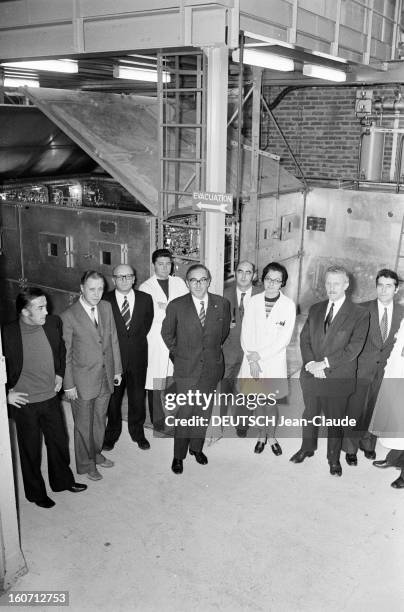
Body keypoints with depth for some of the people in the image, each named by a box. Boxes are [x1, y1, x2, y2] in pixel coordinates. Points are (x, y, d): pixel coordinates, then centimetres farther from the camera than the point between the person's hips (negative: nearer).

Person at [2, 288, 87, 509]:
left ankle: (62, 481, 45)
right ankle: (36, 492, 36)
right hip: (24, 402, -4)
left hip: (51, 397, 4)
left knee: (59, 441, 20)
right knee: (31, 449, 14)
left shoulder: (53, 323, -9)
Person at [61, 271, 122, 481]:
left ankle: (96, 454, 43)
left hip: (106, 377, 5)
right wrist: (68, 385, -10)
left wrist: (117, 369, 9)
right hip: (83, 381, -5)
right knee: (83, 425, 11)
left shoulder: (106, 307, 0)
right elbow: (65, 354, -12)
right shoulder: (68, 316, -17)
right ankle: (85, 464, 30)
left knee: (100, 420, 22)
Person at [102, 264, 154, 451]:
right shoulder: (105, 301, -7)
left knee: (137, 397, 13)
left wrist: (136, 340, 3)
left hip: (137, 357, 2)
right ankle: (112, 434, 30)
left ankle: (138, 433, 33)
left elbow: (147, 324, 9)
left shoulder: (145, 299, 1)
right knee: (113, 397, 11)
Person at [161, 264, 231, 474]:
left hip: (212, 366, 3)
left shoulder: (222, 304, -3)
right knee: (185, 412, -2)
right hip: (186, 367, -3)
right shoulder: (176, 306, -9)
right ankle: (178, 456, 15)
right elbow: (167, 333, 7)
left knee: (204, 410, 13)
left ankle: (196, 447, 33)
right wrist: (178, 352, 8)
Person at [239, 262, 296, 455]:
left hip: (274, 361, -2)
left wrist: (259, 355, -13)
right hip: (252, 361, 2)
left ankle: (271, 437, 25)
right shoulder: (253, 301, 1)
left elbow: (284, 338, -10)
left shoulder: (288, 305, -7)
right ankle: (262, 435, 32)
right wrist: (252, 359, -10)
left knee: (271, 403, 2)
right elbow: (245, 332, 0)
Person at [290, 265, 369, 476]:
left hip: (338, 378, -4)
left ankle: (334, 458, 29)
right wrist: (310, 363, -12)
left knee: (335, 419, 9)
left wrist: (325, 363, -19)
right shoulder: (315, 309, 8)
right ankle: (307, 448, 40)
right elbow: (304, 338, 5)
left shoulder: (359, 315, -8)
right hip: (311, 374, 4)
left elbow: (353, 347, -15)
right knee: (310, 414, 19)